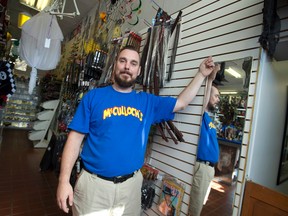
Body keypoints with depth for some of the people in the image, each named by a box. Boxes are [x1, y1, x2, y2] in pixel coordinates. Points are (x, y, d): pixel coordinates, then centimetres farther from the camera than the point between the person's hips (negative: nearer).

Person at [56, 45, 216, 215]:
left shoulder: (147, 101, 2)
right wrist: (64, 180, -11)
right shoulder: (93, 96, -5)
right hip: (94, 182, -2)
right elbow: (75, 139, -6)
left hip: (131, 184, 3)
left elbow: (182, 102, 8)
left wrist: (201, 74, 7)